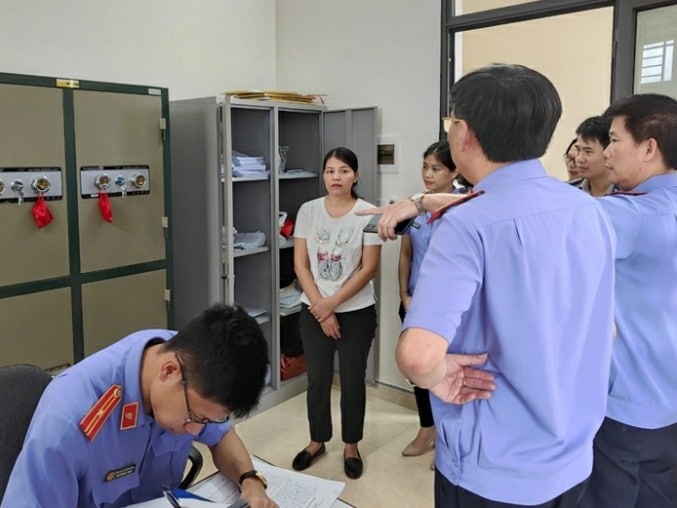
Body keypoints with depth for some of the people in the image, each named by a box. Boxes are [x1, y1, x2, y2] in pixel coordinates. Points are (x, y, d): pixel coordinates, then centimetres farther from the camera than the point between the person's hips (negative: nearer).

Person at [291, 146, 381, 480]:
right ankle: (317, 441, 34)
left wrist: (331, 303, -13)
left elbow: (369, 269, -11)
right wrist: (320, 309, -9)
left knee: (352, 381, 10)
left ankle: (351, 446, 30)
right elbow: (300, 265, -2)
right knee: (317, 379, 13)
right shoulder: (308, 211, -1)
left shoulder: (368, 213, -9)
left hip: (356, 312, -2)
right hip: (314, 311, 2)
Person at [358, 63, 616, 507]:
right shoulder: (590, 211, -3)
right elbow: (604, 332, 9)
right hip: (573, 462, 6)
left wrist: (437, 378, -14)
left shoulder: (469, 225, -23)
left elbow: (418, 354, -36)